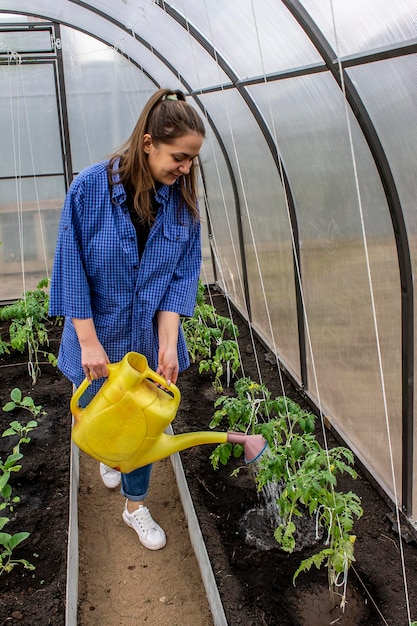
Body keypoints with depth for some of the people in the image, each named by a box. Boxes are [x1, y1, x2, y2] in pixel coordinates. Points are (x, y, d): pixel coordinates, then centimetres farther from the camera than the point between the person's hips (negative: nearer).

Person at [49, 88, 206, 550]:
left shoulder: (181, 198, -9)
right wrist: (88, 341, -17)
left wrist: (168, 343, -16)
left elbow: (183, 274, -8)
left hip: (150, 339, 2)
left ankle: (135, 506, 37)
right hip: (99, 335, -1)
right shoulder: (91, 186, -19)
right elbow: (71, 266, -15)